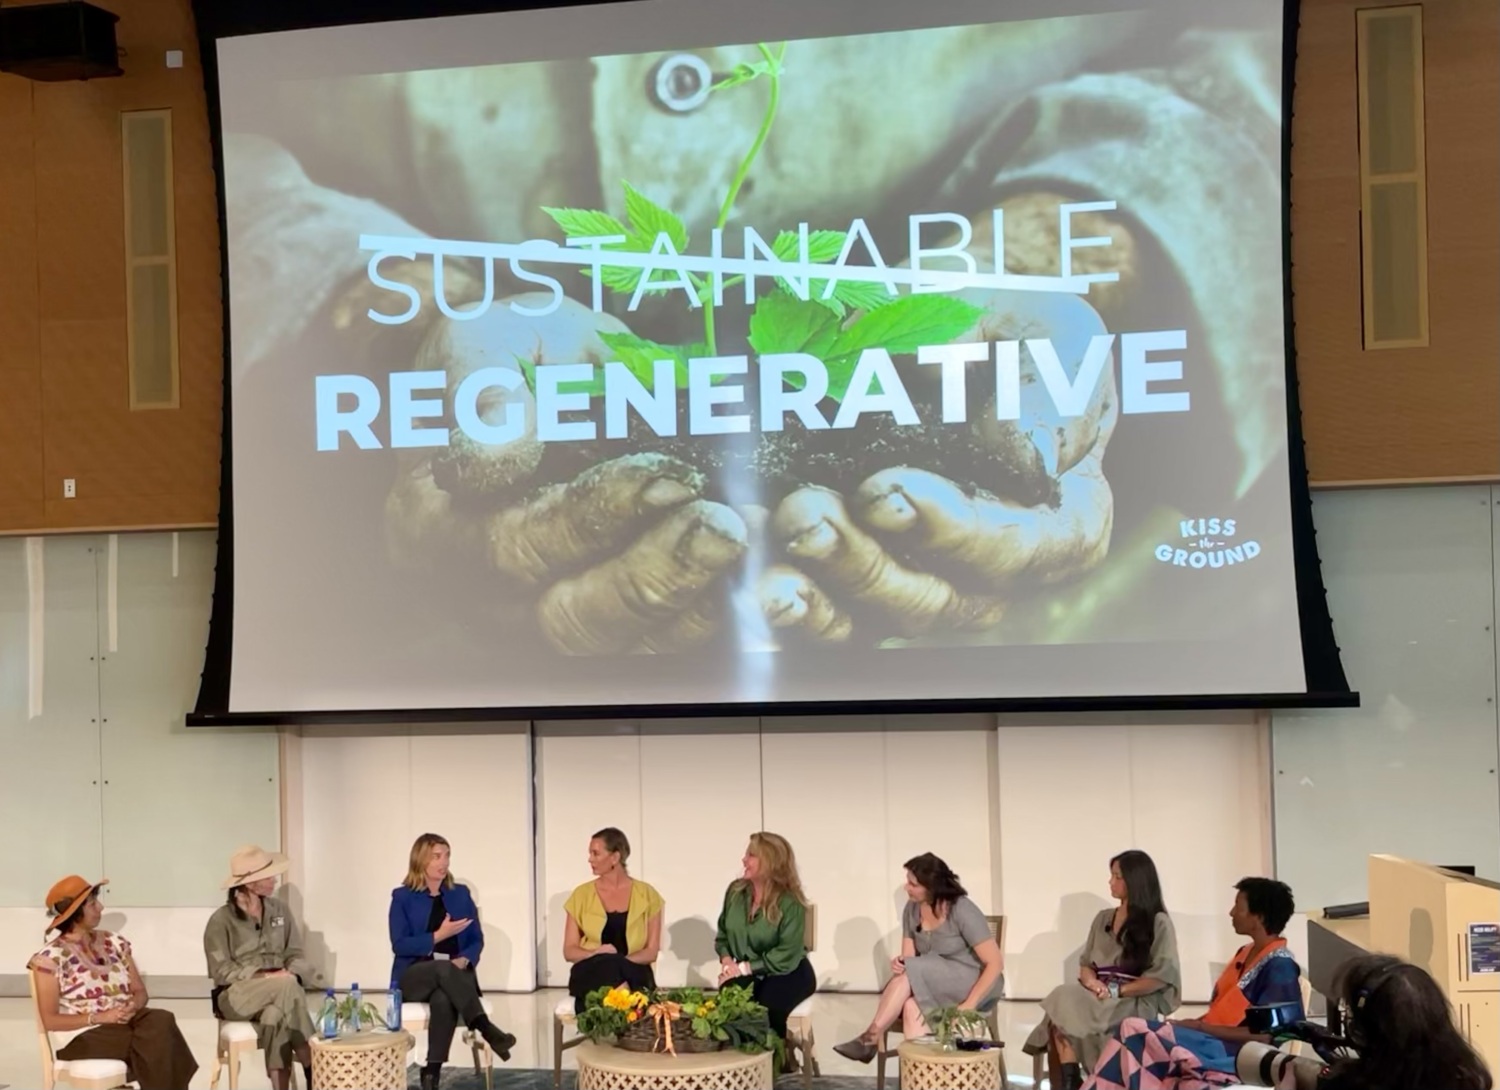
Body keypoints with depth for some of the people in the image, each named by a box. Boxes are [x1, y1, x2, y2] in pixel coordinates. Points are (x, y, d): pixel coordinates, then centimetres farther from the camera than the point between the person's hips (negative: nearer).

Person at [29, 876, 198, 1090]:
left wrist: (133, 1006, -11)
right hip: (82, 1036, -5)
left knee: (162, 1022, -31)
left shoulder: (114, 943, 12)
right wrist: (101, 1017, -18)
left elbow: (140, 991, 13)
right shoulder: (51, 958, -5)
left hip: (124, 1023, 5)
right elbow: (50, 1021, -8)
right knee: (154, 1042, -32)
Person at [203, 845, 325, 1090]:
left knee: (275, 1015, -37)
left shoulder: (280, 909, 8)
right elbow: (221, 971, -9)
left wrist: (290, 974, -16)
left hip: (276, 992, 3)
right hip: (235, 996, -3)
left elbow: (295, 954, 8)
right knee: (288, 986, -34)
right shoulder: (221, 920, -6)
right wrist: (263, 975, -21)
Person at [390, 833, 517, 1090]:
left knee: (443, 999, -37)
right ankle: (485, 1028, -46)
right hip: (414, 976, -2)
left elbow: (477, 939, 11)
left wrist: (464, 960, -11)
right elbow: (399, 945, -6)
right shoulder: (402, 897, 4)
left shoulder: (460, 895, 14)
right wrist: (438, 936, -16)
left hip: (453, 975, 2)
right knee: (443, 967, -39)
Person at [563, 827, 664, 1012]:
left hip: (632, 975, -1)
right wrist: (596, 954, -13)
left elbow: (651, 951, 4)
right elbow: (569, 951, 9)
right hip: (592, 975, 1)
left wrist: (619, 961, -16)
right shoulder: (582, 895, 10)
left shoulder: (646, 894, 8)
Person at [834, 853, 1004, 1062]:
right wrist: (899, 964, -23)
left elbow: (995, 962, -18)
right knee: (912, 1006, -32)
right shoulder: (912, 909, 1)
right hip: (935, 987, 5)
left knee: (911, 972, -29)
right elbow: (908, 959, 3)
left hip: (973, 983, -5)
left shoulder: (962, 910, -17)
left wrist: (968, 1005, -25)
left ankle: (871, 1038, -21)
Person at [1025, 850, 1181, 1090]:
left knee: (1066, 1009, -32)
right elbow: (1086, 963, 18)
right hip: (1099, 998, 5)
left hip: (1138, 1003, -5)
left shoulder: (1158, 923, 0)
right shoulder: (1103, 919, 20)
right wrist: (1091, 981, -7)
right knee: (1063, 998, -31)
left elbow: (1163, 975, -8)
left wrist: (1117, 990, -13)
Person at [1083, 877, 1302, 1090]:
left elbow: (1264, 1034, -17)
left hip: (1236, 1055, -8)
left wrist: (1198, 1026, -15)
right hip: (1214, 1040, 8)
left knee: (1135, 1032, -20)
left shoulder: (1280, 967, -12)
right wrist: (1189, 1023, 1)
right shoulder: (1246, 954, 16)